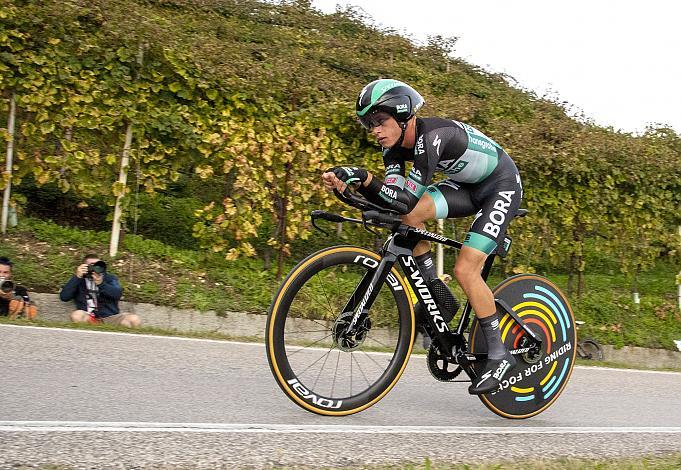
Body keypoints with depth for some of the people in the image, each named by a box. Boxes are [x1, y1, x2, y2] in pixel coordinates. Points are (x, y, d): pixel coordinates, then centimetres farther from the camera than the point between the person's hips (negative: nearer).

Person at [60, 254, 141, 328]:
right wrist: (76, 277, -8)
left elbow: (118, 294, -3)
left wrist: (101, 284, -18)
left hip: (110, 318, 0)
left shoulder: (109, 278, 17)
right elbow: (64, 297, 0)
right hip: (88, 319, 0)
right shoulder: (80, 280, 14)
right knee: (77, 315, -34)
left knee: (135, 320, -26)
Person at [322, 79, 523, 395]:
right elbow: (392, 201, -19)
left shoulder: (431, 136, -33)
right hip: (467, 185, 8)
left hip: (501, 186, -8)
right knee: (410, 215, -18)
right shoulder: (395, 144, -9)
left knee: (465, 270, -18)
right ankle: (436, 293, -1)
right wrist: (349, 182, -32)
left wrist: (363, 176, -47)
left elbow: (407, 198, -40)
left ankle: (500, 356, -2)